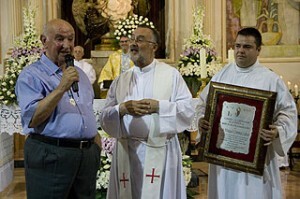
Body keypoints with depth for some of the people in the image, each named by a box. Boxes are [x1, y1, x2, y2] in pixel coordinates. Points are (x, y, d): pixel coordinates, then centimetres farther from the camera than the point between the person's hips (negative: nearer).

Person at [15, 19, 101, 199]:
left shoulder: (79, 74, 16)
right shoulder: (31, 75, -7)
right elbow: (32, 119, -17)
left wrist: (97, 144, 13)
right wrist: (61, 88, -21)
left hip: (87, 155, 6)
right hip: (50, 156, -6)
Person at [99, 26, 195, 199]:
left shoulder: (171, 74, 3)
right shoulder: (121, 80, 11)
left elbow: (188, 109, -5)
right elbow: (105, 117, 6)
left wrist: (158, 106, -15)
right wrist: (122, 108, -13)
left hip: (160, 150, -3)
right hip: (127, 151, 3)